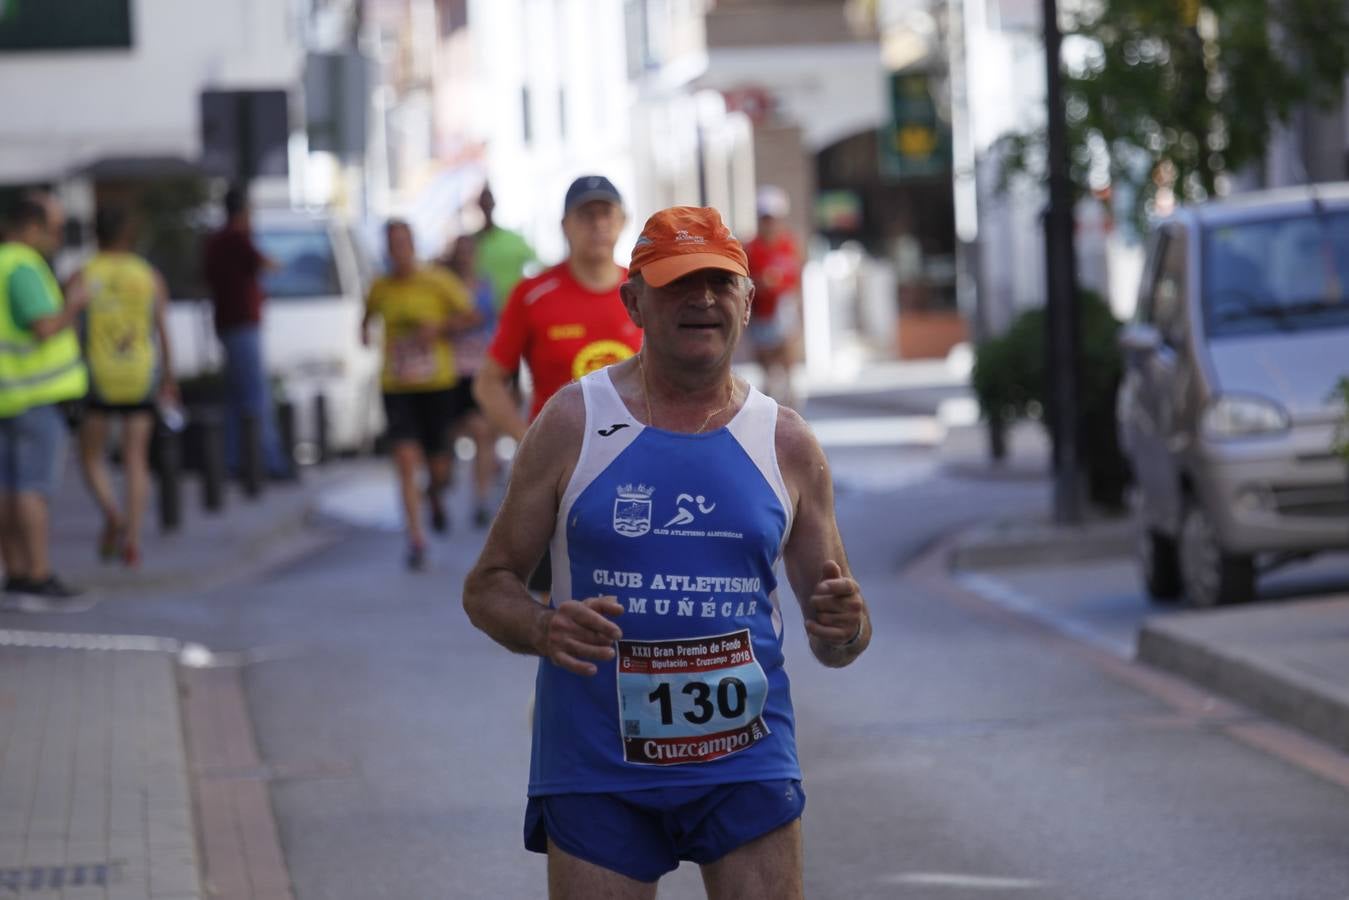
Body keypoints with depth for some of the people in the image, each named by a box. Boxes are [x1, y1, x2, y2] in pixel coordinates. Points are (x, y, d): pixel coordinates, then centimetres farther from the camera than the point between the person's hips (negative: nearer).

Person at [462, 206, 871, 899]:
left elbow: (832, 639, 11)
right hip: (596, 767, -1)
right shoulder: (572, 422, 1)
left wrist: (844, 627, -13)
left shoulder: (786, 444, 6)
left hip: (745, 766, 1)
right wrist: (544, 630, -18)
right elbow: (488, 587, 3)